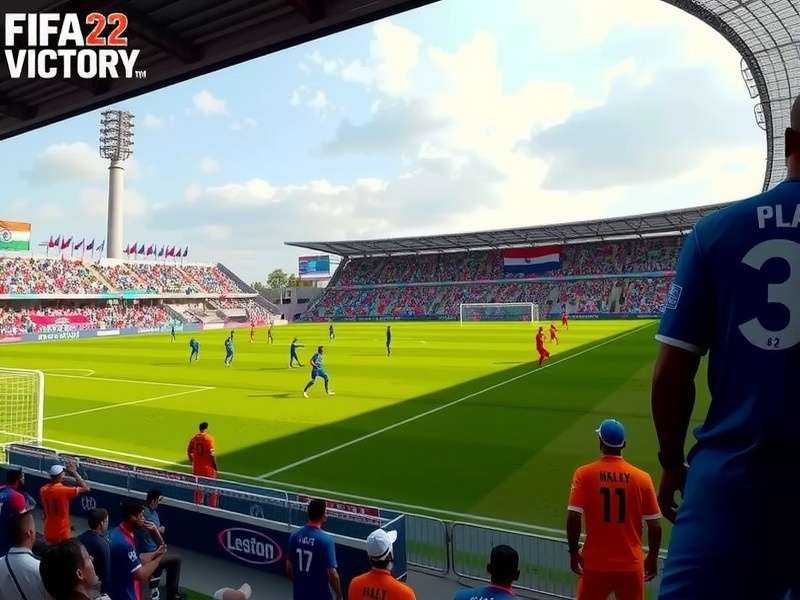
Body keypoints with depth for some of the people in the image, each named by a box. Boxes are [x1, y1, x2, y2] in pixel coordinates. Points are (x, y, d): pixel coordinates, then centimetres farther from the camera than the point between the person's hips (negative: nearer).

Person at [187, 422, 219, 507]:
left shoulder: (194, 438, 2)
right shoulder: (209, 438, -15)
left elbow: (189, 452, 8)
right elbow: (212, 454, -17)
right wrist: (215, 466, -7)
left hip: (196, 468, 5)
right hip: (208, 468, -5)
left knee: (198, 489, 18)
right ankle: (212, 506, 10)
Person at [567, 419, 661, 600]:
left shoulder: (584, 473, -9)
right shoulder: (642, 478, -5)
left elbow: (573, 518, -13)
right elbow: (655, 525, -2)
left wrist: (573, 551, 0)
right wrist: (653, 557, 13)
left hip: (595, 564, -1)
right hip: (631, 566, 1)